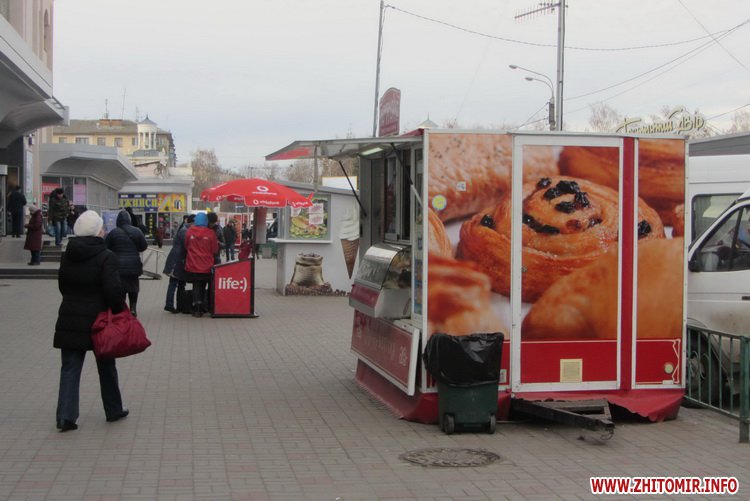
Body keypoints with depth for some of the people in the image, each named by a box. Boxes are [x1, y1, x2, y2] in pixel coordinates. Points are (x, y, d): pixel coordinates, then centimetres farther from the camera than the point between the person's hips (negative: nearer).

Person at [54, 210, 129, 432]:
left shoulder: (67, 256, 3)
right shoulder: (106, 257, -14)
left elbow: (62, 286, 11)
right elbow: (112, 290, -20)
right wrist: (120, 311, -6)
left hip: (70, 320, 3)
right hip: (98, 320, -3)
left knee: (70, 368, 6)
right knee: (106, 367, 14)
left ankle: (66, 416, -3)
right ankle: (113, 411, 26)